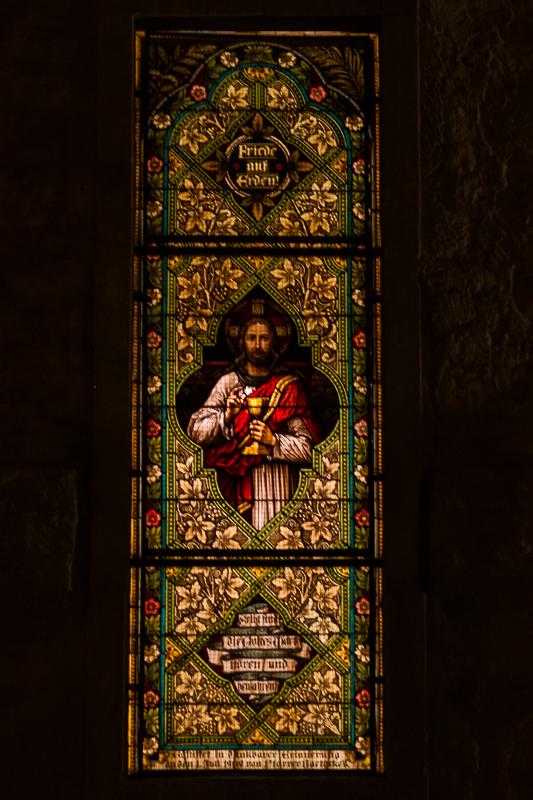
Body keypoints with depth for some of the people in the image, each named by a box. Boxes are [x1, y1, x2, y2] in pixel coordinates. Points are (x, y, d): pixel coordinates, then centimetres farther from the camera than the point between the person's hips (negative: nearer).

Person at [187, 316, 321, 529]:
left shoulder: (289, 387, 5)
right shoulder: (228, 383, 8)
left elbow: (308, 448, 0)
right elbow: (195, 431, -1)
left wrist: (273, 441, -15)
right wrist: (227, 416, -17)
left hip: (278, 487, 0)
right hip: (235, 486, 1)